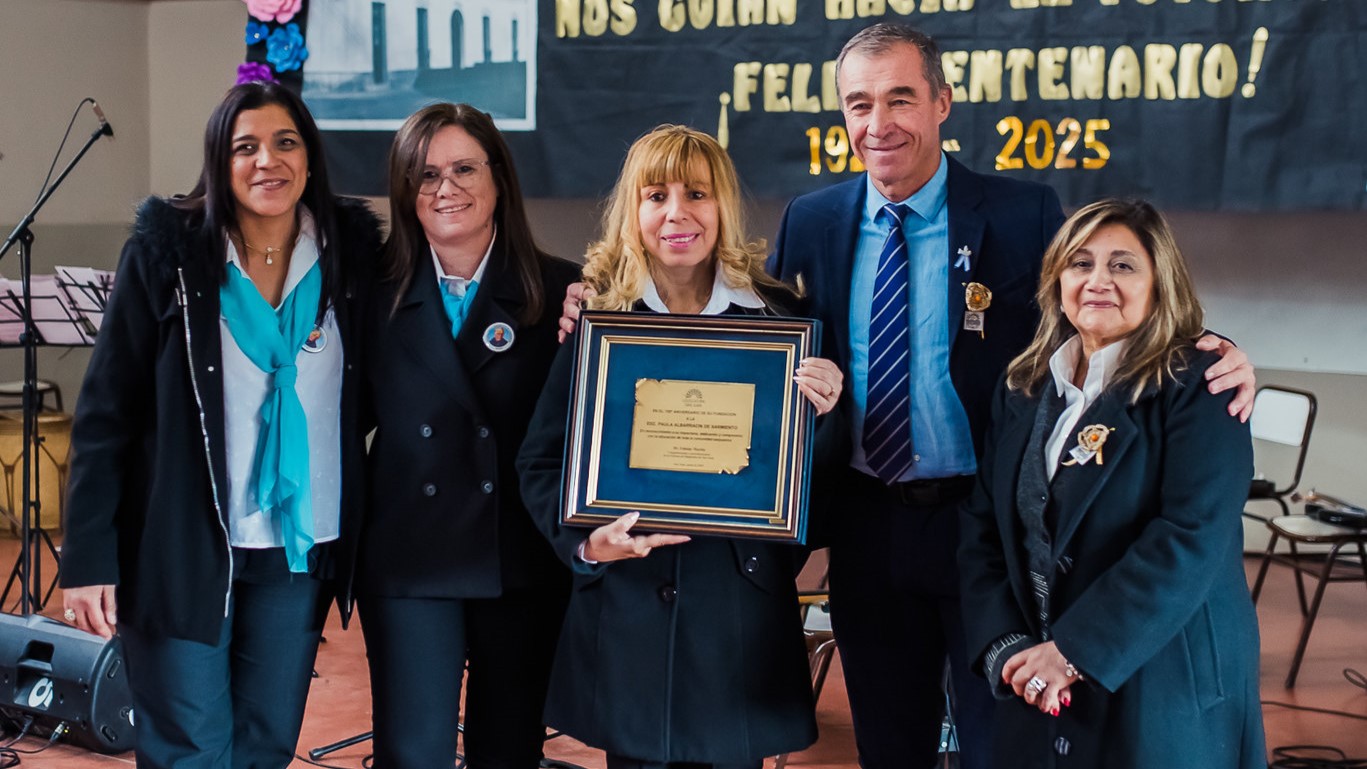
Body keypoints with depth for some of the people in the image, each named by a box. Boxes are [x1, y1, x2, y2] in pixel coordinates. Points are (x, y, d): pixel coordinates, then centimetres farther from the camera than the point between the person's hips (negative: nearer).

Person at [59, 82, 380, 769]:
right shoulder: (166, 255, -7)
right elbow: (105, 413, -6)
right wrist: (88, 557, -10)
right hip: (182, 548, -3)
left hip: (300, 550, 3)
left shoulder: (351, 254, 1)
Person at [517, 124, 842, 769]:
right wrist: (585, 540, -16)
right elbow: (541, 461, 1)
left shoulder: (776, 317, 3)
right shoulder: (595, 318, 0)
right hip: (627, 605, 0)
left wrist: (824, 412, -14)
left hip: (743, 602, 1)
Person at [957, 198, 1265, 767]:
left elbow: (1191, 540, -19)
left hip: (1164, 695, -5)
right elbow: (983, 532, 6)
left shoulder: (1198, 389, -9)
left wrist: (1074, 651, -21)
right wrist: (1006, 646, -10)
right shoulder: (1023, 389, 8)